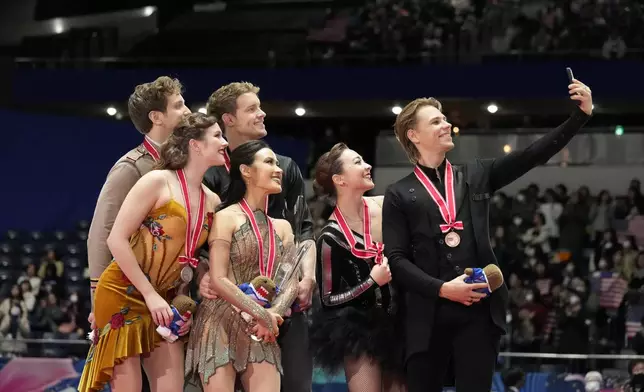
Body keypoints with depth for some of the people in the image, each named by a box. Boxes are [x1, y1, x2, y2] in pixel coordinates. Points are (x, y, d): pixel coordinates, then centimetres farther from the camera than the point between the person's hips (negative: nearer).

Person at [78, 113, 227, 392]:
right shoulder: (158, 182, -12)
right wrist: (150, 295, -17)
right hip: (123, 295, -6)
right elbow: (117, 240, -15)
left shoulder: (212, 202, 6)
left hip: (164, 301, 6)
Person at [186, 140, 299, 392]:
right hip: (221, 326, -5)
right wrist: (262, 315, -12)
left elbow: (291, 283, 6)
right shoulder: (226, 218, -3)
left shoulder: (282, 227, 15)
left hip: (261, 333, 5)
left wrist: (272, 315, -13)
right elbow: (218, 280, -12)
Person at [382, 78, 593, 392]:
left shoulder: (476, 175, 15)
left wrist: (581, 113, -2)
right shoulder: (399, 195, 6)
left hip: (479, 311, 2)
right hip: (428, 316, -2)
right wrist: (442, 289, -14)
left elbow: (534, 154, 7)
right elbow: (396, 259, -1)